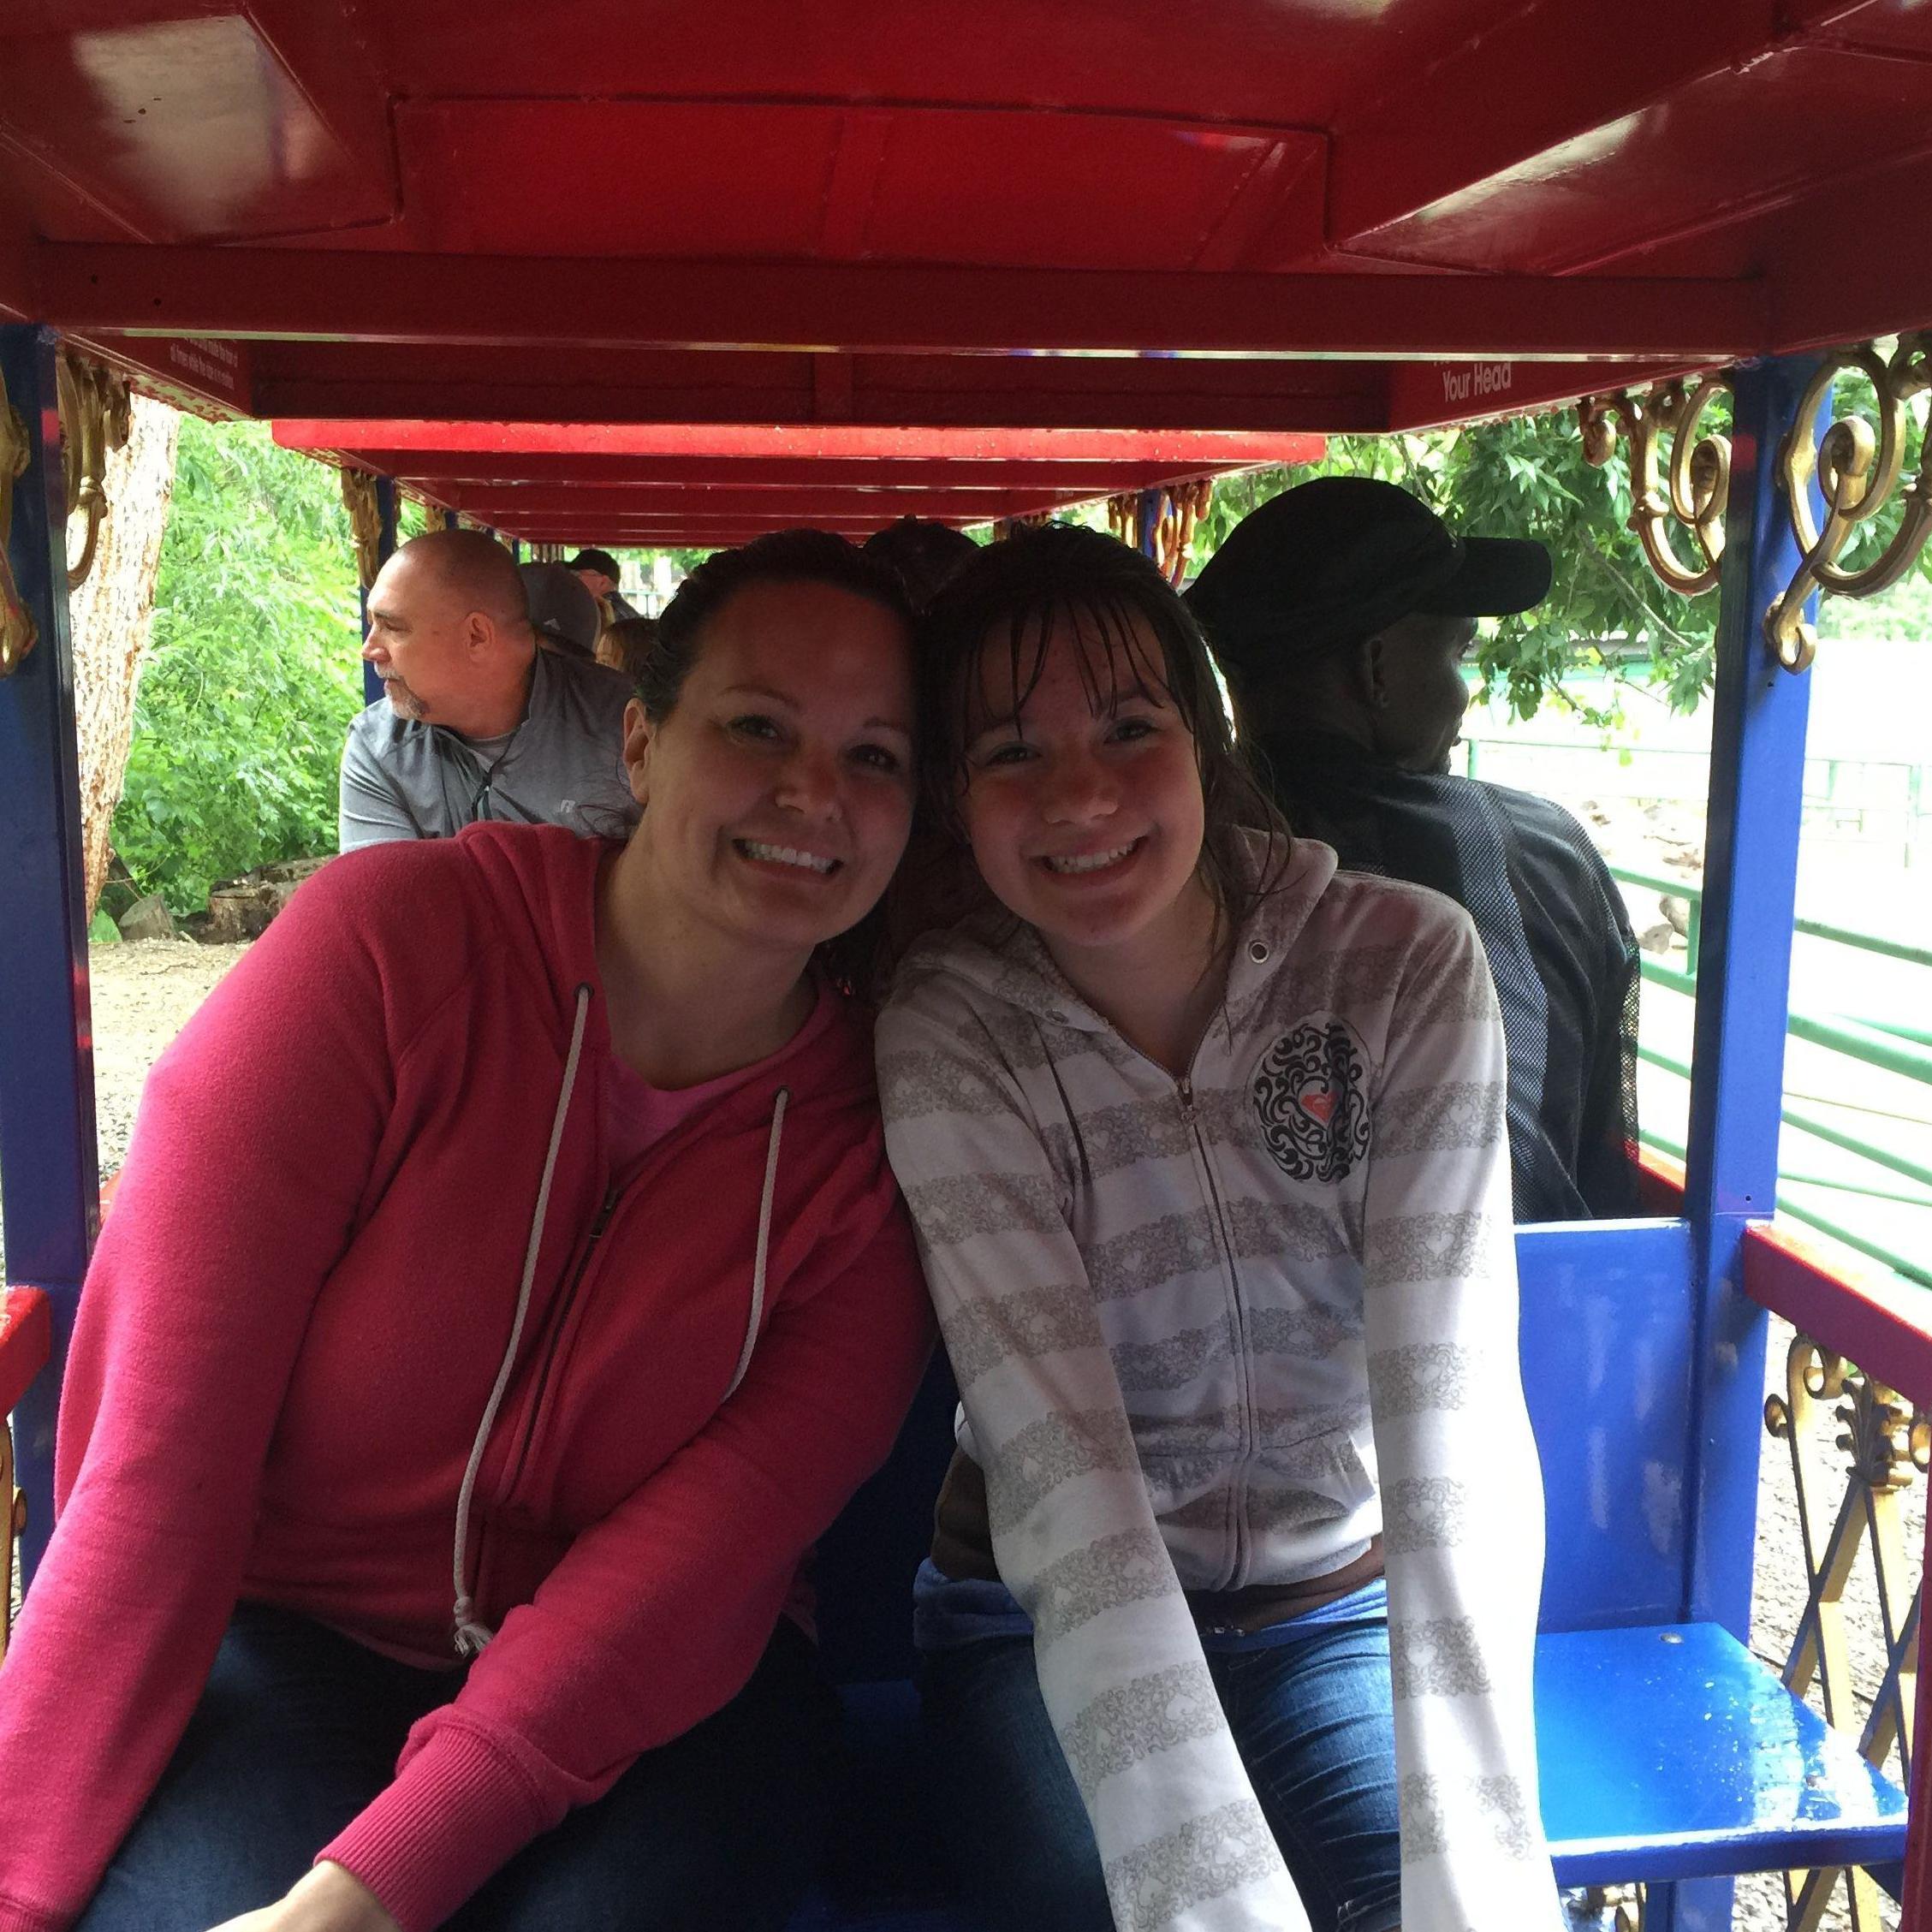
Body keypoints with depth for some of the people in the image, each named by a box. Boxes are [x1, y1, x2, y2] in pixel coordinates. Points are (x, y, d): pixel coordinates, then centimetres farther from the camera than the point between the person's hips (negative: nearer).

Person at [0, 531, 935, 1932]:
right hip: (288, 1625, -1)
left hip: (657, 1682, 2)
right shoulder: (388, 945, -15)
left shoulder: (873, 1135, -9)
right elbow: (158, 1453, -16)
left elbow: (704, 1548, -16)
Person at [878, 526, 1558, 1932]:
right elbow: (1061, 1460, -25)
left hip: (1339, 1616, 1)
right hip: (1050, 1637, 0)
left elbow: (1453, 1410, -21)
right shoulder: (948, 1035, -16)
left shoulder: (1408, 964, -14)